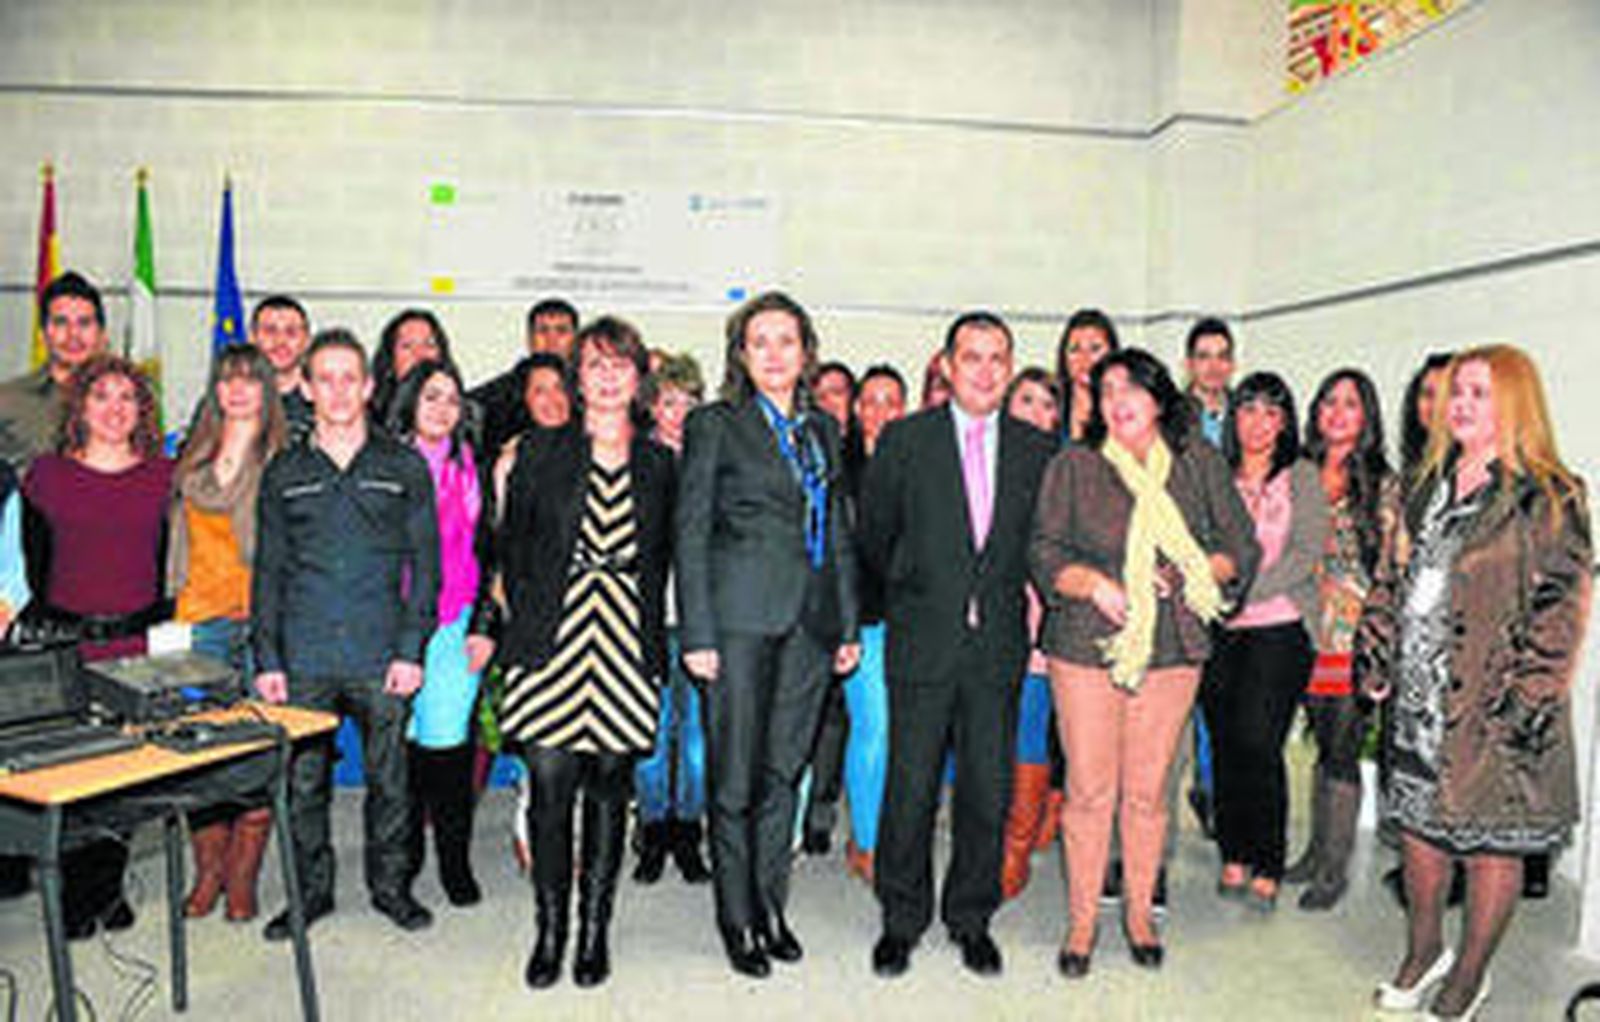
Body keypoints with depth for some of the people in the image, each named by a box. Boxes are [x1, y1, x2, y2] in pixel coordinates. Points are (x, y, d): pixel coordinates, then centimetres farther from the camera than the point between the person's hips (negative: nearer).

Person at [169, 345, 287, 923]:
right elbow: (180, 533, 19)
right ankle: (208, 871, 18)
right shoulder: (194, 454, 15)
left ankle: (242, 876, 12)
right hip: (202, 616, 4)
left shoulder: (284, 456, 1)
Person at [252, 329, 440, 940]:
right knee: (303, 780, 8)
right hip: (304, 660, 2)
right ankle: (311, 890, 25)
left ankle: (390, 885, 24)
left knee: (389, 779, 7)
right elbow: (268, 572, 10)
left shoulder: (404, 467, 4)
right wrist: (267, 659, 2)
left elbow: (424, 564, 2)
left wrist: (411, 649, -6)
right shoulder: (284, 473, 9)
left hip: (381, 657, -1)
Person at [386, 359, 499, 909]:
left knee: (447, 737, -6)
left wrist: (484, 626, 3)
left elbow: (486, 554, 10)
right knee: (401, 737, 3)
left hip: (455, 625, 0)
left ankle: (455, 862, 8)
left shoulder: (471, 469, 10)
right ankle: (403, 857, 21)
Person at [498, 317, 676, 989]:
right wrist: (524, 619, 1)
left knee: (610, 784, 7)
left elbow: (665, 561, 11)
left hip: (627, 644, 1)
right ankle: (549, 930, 15)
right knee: (550, 786, -2)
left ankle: (594, 929, 20)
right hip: (552, 639, -1)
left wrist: (655, 638, 3)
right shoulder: (540, 452, 7)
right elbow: (511, 545, 8)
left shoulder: (660, 465, 9)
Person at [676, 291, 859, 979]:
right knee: (736, 775, 3)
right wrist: (697, 633, -10)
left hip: (810, 621, 4)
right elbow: (692, 533, -4)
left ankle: (770, 905, 25)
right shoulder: (714, 424, 1)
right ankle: (737, 918, 17)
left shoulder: (824, 429, 15)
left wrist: (849, 624, 11)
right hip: (742, 617, -4)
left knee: (784, 771, 11)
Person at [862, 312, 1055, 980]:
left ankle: (971, 917, 27)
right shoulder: (905, 440, 0)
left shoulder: (1038, 449, 6)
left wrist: (1004, 592, 8)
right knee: (910, 787, 4)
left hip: (1000, 645, 2)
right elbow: (873, 532, 8)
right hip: (923, 642, -2)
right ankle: (901, 919, 22)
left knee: (990, 790, 8)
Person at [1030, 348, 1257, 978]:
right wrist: (1094, 584, -15)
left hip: (1172, 648, 1)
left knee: (1147, 790, 7)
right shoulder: (1074, 465, 4)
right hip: (1087, 647, -1)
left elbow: (1242, 546, 10)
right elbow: (1044, 550, 1)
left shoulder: (1199, 463, 8)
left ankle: (1140, 913, 26)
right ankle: (1082, 920, 17)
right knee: (1089, 790, 2)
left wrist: (1194, 573, -8)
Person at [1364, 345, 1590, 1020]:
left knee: (1491, 841, 7)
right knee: (1418, 823, 16)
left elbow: (1562, 608, -12)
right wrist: (1377, 657, 10)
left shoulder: (1546, 499, -8)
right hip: (1419, 699, 6)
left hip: (1492, 708, -6)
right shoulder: (1430, 488, 12)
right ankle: (1423, 952, 36)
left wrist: (1525, 702, -16)